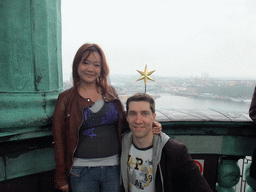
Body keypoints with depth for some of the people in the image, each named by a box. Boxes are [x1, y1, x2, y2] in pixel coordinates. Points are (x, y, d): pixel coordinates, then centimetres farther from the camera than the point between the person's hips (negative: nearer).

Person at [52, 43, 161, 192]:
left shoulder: (111, 93, 3)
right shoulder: (66, 99, -2)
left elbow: (124, 122, 10)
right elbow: (59, 139, 0)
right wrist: (62, 178, 2)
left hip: (113, 167, 2)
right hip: (82, 171, -1)